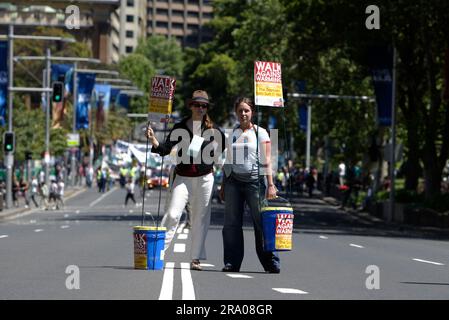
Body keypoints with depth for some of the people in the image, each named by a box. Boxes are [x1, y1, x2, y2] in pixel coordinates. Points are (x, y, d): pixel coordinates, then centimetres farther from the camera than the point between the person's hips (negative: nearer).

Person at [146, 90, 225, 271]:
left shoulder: (212, 129, 3)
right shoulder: (180, 127, 2)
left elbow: (223, 145, 18)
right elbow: (166, 149, -6)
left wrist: (210, 159, 5)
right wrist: (154, 141, -24)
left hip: (204, 178, 1)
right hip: (183, 177, -1)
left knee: (200, 218, 4)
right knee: (172, 214, -12)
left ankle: (196, 259, 9)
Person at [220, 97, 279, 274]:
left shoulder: (260, 133, 5)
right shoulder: (232, 133, 16)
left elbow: (266, 161, 0)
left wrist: (270, 184, -9)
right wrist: (223, 185, 16)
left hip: (254, 180, -4)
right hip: (233, 180, 4)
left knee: (262, 222, -7)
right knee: (231, 223, -2)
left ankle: (272, 264, -3)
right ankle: (231, 263, 3)